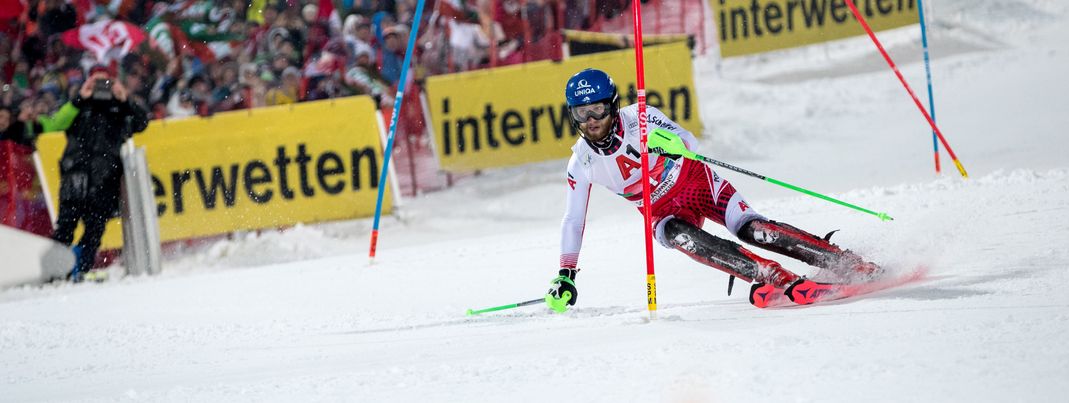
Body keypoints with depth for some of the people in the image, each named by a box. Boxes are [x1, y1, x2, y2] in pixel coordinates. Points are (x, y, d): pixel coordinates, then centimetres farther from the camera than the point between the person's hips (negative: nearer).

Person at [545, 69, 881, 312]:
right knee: (678, 236, -31)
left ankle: (852, 265, -19)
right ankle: (774, 278, -36)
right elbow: (573, 220, 3)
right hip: (664, 211, 3)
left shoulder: (637, 119, -18)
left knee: (750, 229, -23)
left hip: (695, 180, -3)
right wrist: (566, 276, 1)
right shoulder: (582, 163, -7)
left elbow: (688, 142, -22)